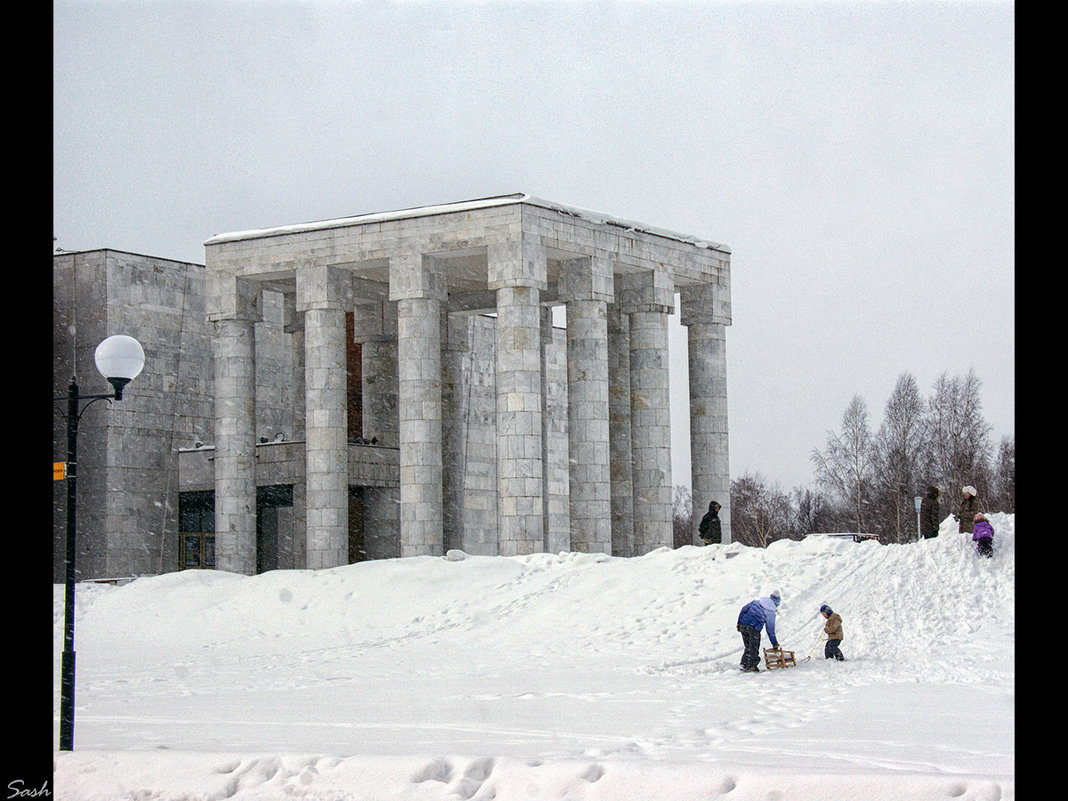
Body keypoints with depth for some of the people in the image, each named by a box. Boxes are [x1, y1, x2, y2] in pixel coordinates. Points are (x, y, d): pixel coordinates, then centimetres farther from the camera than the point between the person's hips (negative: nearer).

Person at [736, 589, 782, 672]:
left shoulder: (757, 601, 15)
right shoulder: (771, 612, 4)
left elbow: (744, 609, 13)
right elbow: (770, 629, 7)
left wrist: (739, 623, 19)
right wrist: (774, 643, 17)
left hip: (743, 625, 5)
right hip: (754, 628, -5)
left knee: (748, 647, 18)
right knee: (754, 649, 9)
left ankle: (744, 664, 16)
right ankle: (751, 666, 7)